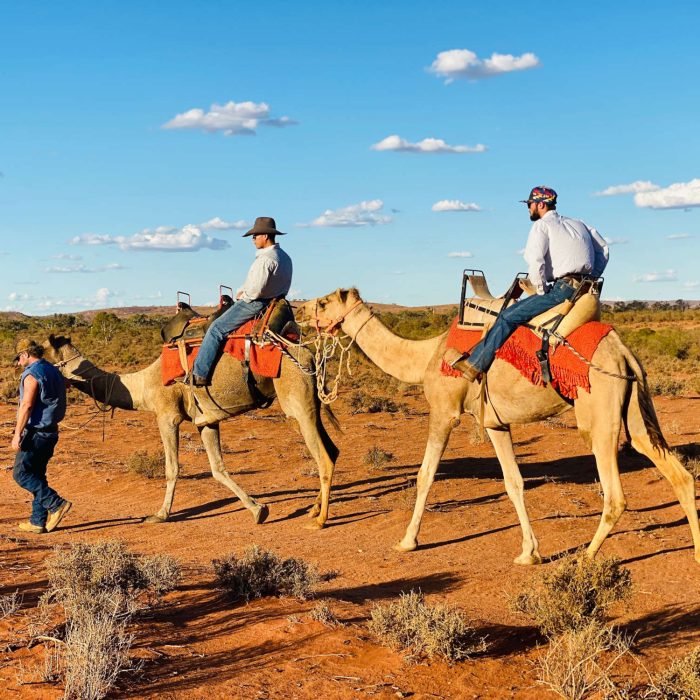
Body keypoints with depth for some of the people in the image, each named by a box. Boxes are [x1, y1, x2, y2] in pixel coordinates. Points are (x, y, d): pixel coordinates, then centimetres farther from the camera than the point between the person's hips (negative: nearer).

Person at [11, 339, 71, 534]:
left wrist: (17, 434, -20)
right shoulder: (53, 371, 13)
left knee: (21, 473, -4)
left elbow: (27, 405, -21)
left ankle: (57, 504, -11)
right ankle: (38, 521, 13)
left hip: (36, 431, -9)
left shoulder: (32, 374, -14)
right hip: (50, 430, 9)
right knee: (37, 475, 13)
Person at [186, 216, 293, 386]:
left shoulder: (265, 259, -22)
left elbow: (255, 290, -26)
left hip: (255, 304, -10)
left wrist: (242, 296, -5)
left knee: (216, 329, -8)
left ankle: (199, 374, -12)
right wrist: (242, 290, 9)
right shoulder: (284, 257, 11)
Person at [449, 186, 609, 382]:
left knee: (509, 316, -5)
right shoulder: (578, 224, 24)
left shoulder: (542, 225, 0)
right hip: (585, 291, 9)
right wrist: (591, 279, 22)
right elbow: (603, 248, 25)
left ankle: (474, 364, -6)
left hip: (564, 288, -9)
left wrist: (542, 290, -5)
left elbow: (535, 260, -15)